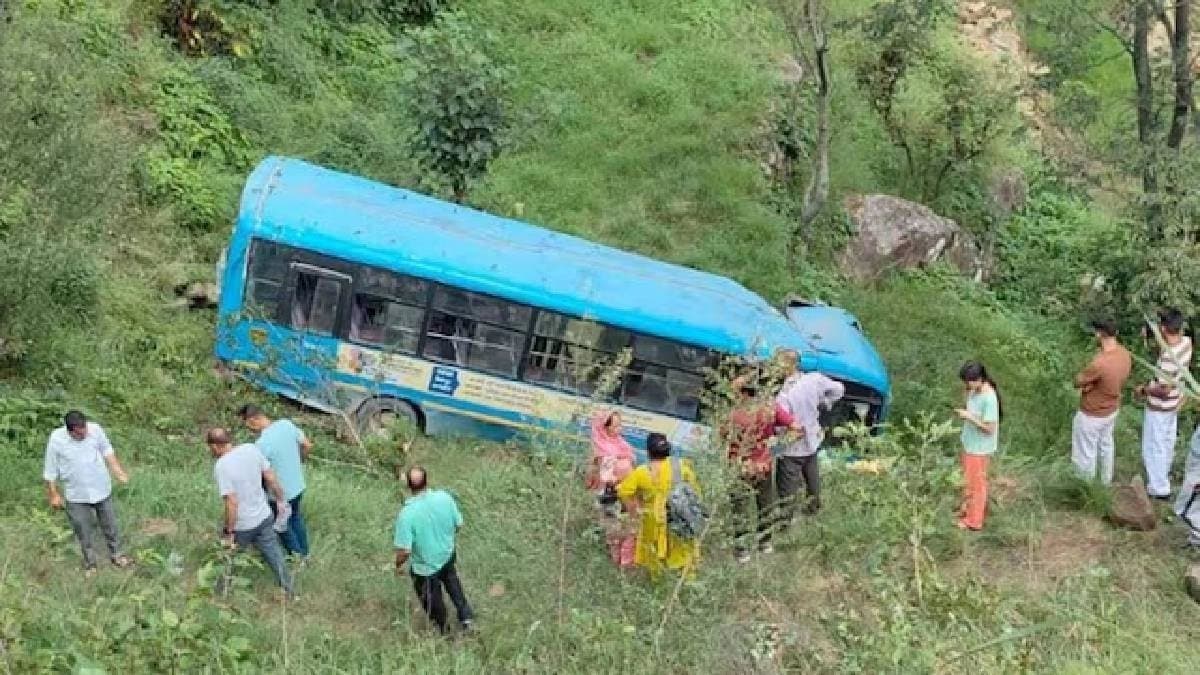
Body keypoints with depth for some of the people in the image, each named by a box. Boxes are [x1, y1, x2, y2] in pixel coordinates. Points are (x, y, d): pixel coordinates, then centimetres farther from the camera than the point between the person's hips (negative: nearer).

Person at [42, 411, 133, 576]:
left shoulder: (95, 429, -17)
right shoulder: (56, 440, -21)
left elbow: (107, 452, 3)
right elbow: (50, 471, -9)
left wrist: (119, 471, -3)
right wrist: (54, 495, -4)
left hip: (102, 490, 2)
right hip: (76, 496, -2)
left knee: (110, 525, 18)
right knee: (84, 532, 13)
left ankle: (116, 555, 41)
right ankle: (90, 563, 33)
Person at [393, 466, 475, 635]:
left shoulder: (406, 514, -34)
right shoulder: (444, 498, -22)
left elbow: (404, 551, -30)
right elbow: (458, 525, -6)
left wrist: (398, 565, -9)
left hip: (425, 567, -3)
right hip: (447, 556, 3)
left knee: (433, 602, 25)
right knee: (451, 579, 38)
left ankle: (442, 633, 49)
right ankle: (465, 615, 45)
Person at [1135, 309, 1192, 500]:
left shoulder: (1169, 357, -38)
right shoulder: (1186, 341, -13)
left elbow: (1164, 390, -31)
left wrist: (1143, 390, -14)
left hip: (1159, 407, -8)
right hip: (1173, 402, 8)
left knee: (1154, 447, 9)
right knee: (1167, 440, 29)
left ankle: (1159, 488, 21)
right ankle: (1164, 472, 50)